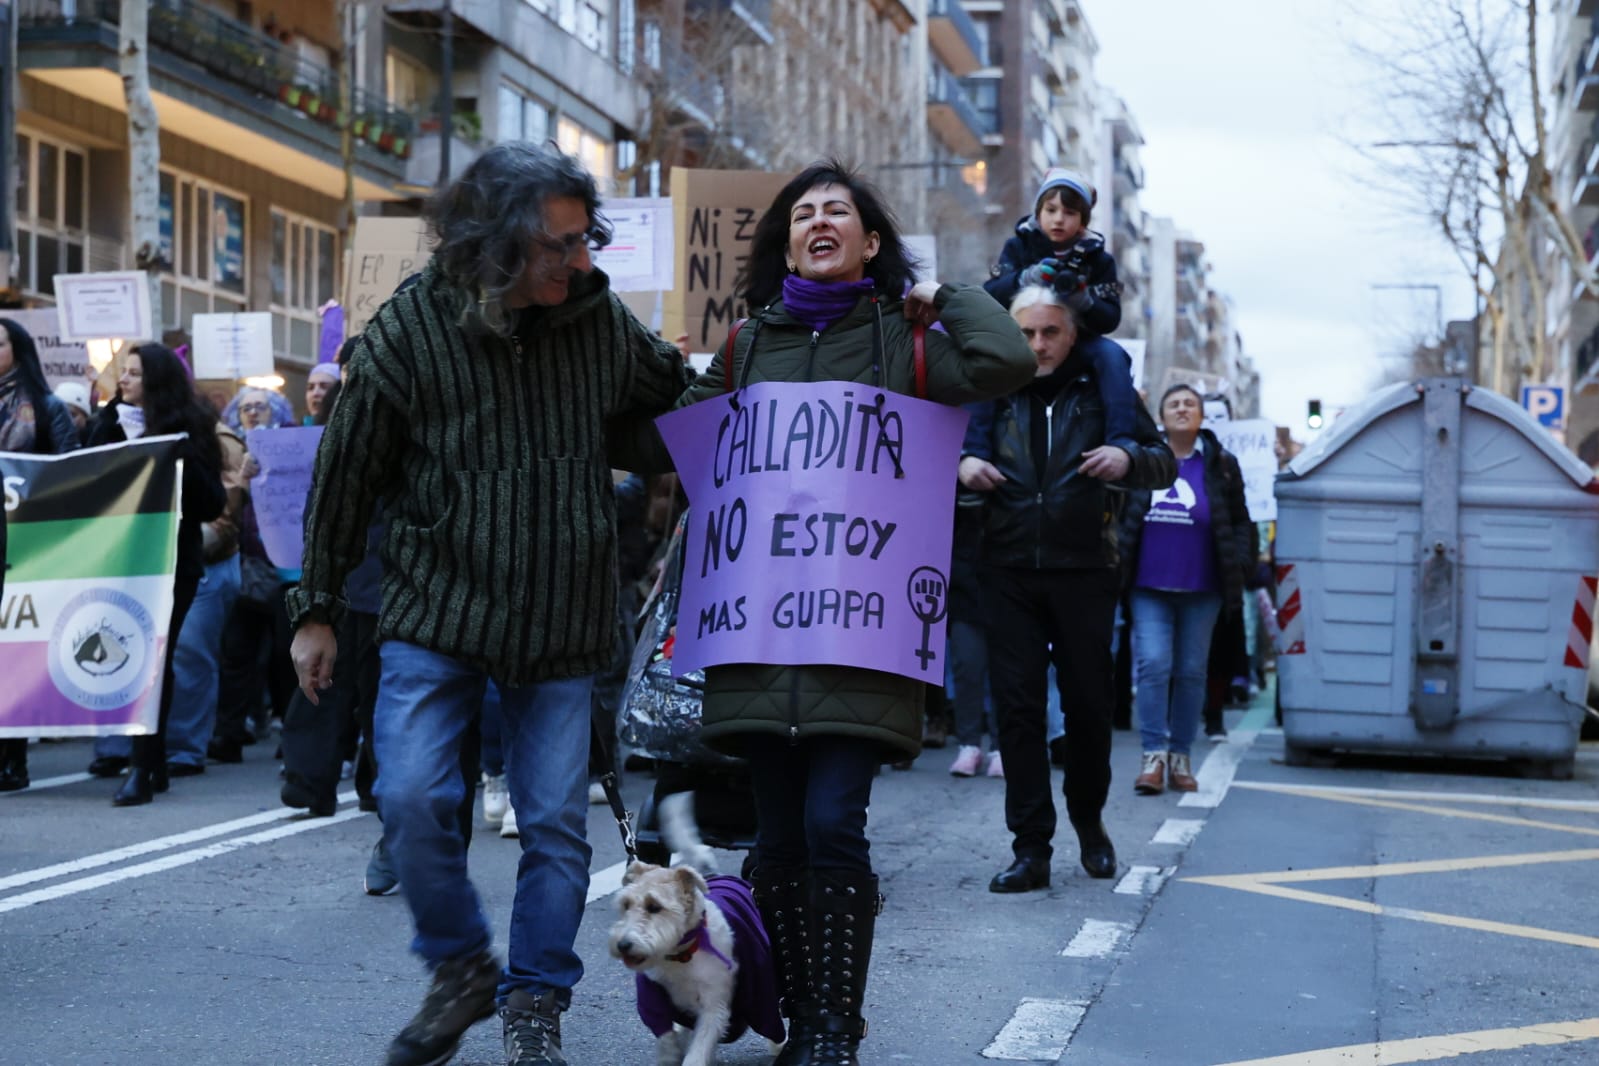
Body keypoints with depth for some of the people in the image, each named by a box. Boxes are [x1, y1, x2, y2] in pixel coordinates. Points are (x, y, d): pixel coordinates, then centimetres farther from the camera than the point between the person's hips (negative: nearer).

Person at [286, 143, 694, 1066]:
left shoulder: (600, 316, -2)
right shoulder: (412, 326, -8)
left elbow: (677, 399, 20)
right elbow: (347, 475, 0)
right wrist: (316, 609, 3)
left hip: (563, 621, 2)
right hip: (438, 609, -1)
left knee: (556, 823, 2)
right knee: (413, 798, -11)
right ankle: (461, 970, 13)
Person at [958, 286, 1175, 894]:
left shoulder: (1103, 388, 4)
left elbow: (1164, 463, 4)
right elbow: (960, 440, 16)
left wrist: (1128, 458, -18)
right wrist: (962, 462, -8)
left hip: (1083, 571, -1)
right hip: (1011, 572, 1)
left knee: (1089, 702, 6)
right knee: (1017, 705, -3)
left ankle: (1089, 823, 29)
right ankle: (1031, 849, 0)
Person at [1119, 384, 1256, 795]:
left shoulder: (1220, 465, 5)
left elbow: (1240, 523, 9)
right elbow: (1118, 515, 9)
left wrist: (1239, 565, -3)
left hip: (1200, 591, 1)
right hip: (1149, 587, -1)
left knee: (1191, 671, 6)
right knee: (1152, 665, -10)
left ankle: (1180, 757, 14)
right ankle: (1154, 754, -8)